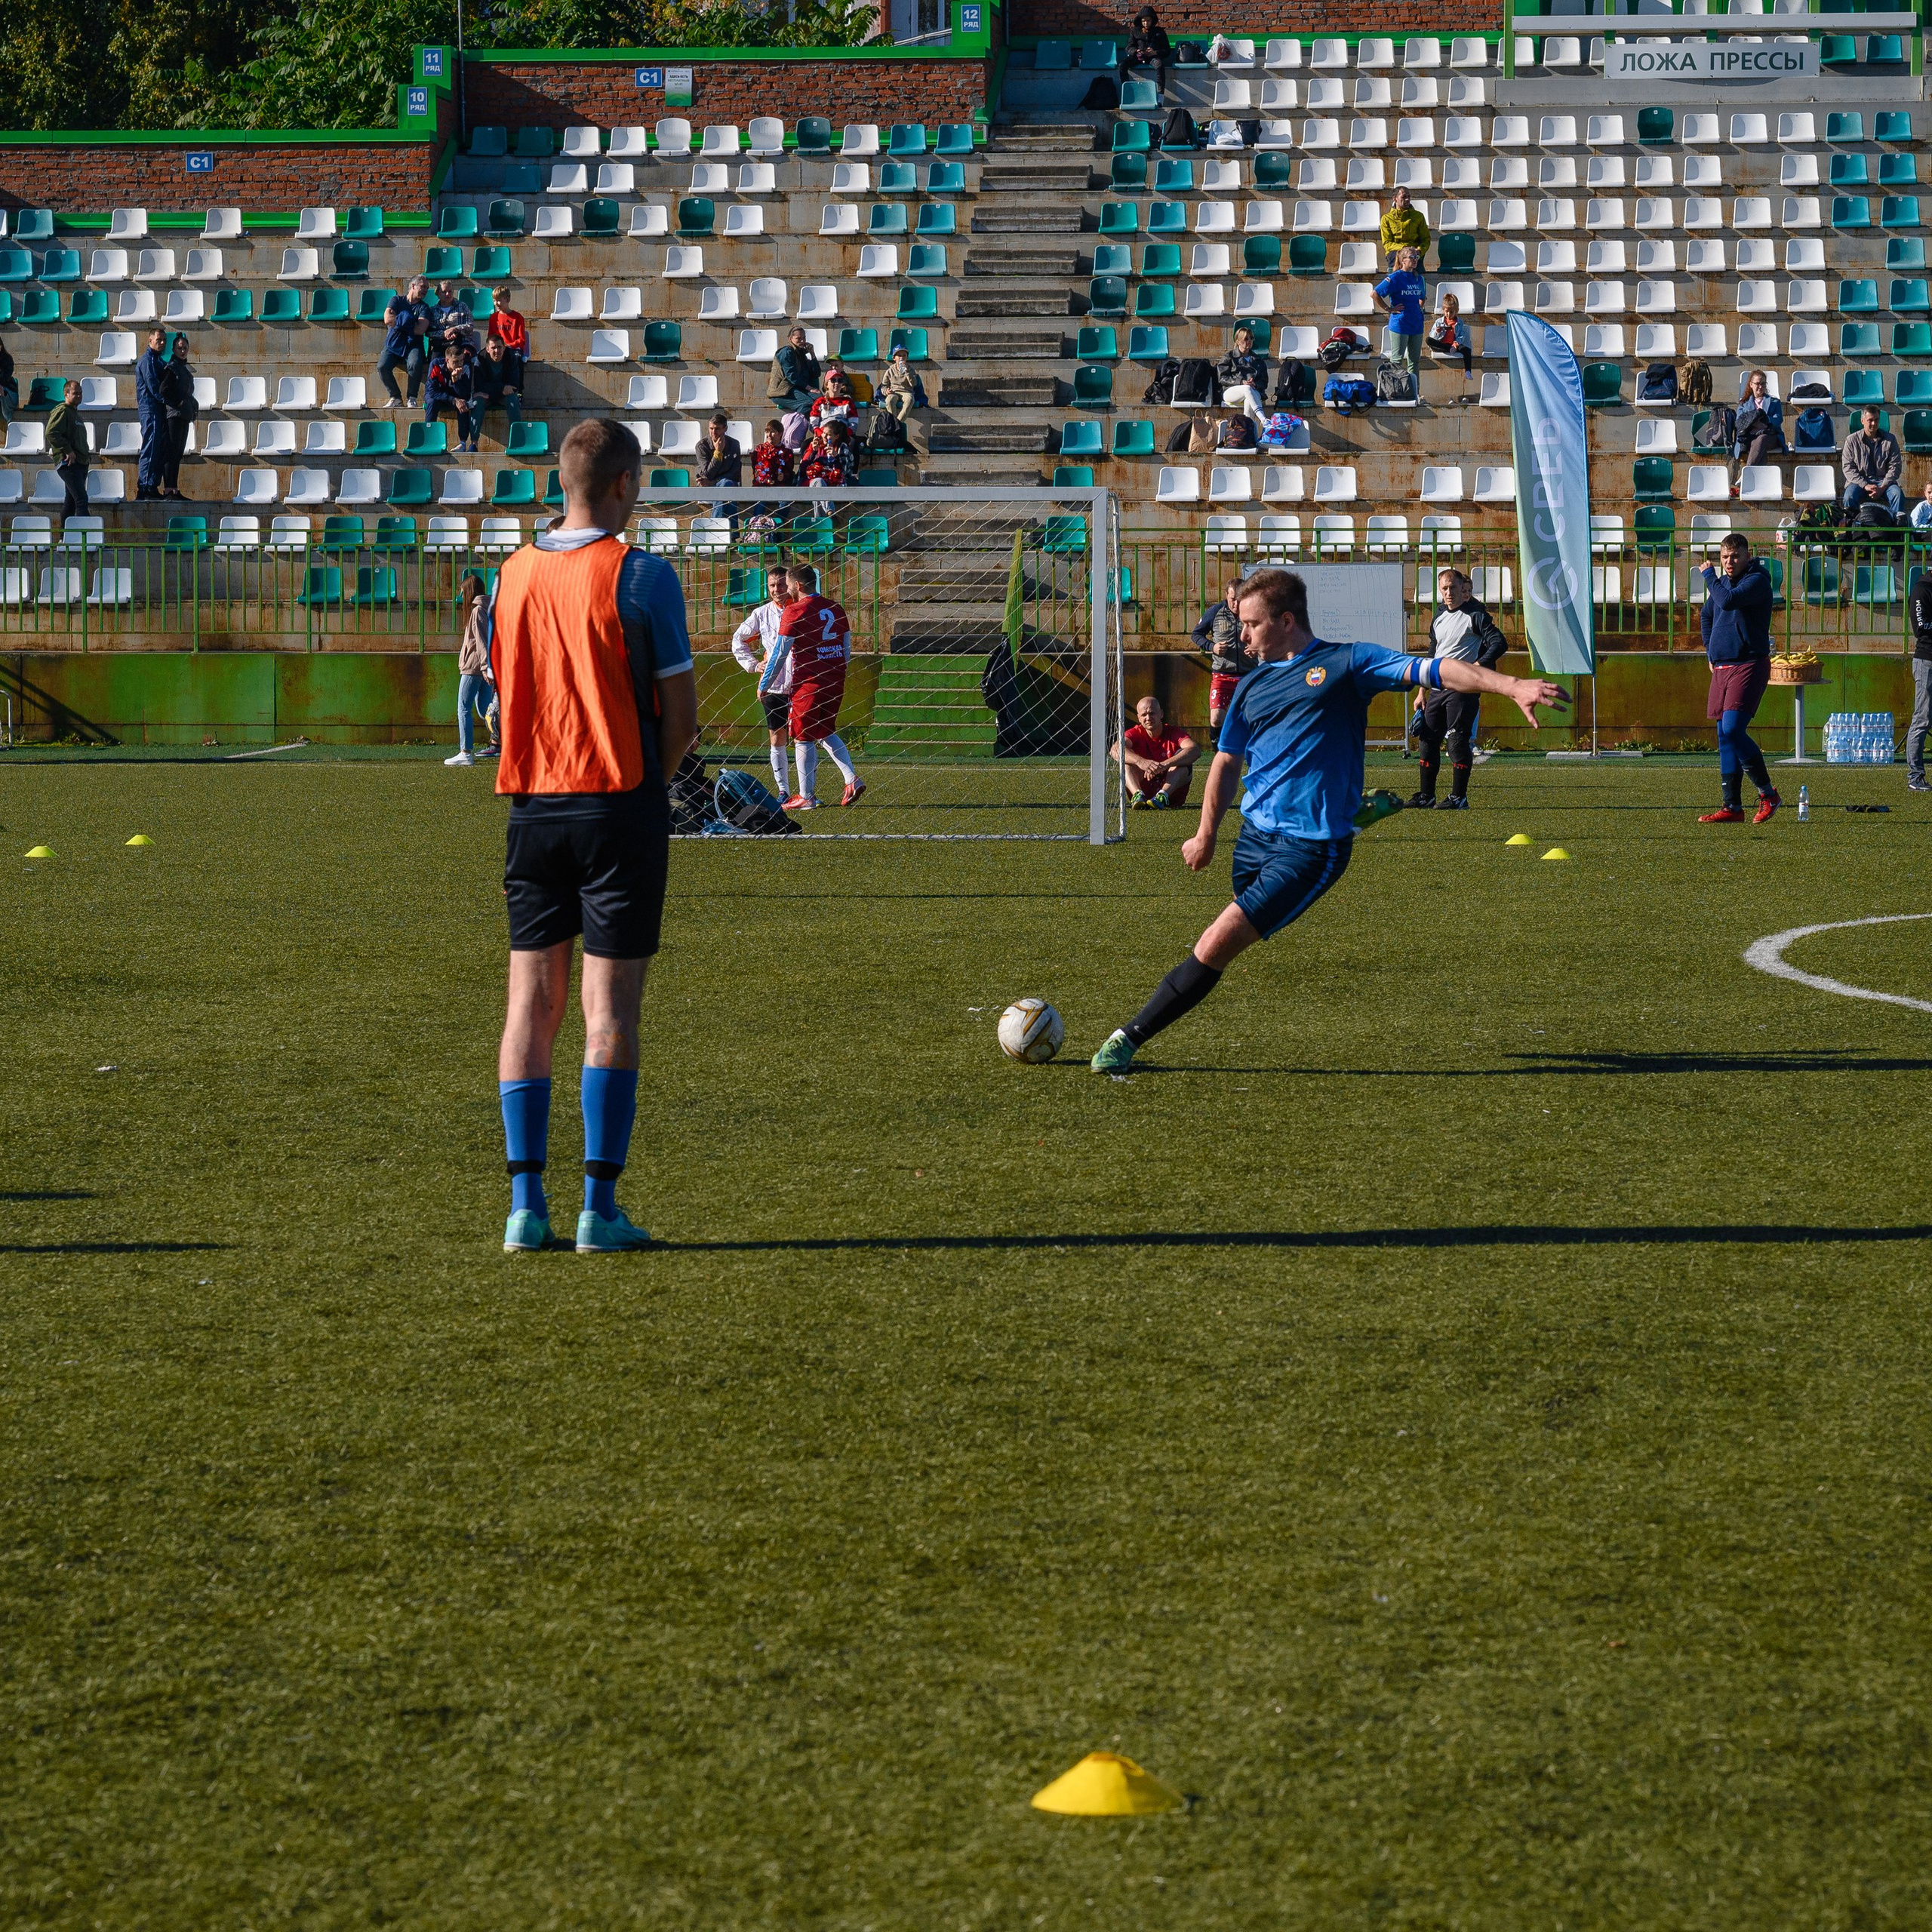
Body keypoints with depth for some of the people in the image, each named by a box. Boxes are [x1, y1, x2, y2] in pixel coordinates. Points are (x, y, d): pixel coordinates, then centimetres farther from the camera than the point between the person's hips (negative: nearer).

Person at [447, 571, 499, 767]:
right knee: (484, 708, 13)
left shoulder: (477, 610, -12)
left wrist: (485, 666, -23)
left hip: (473, 666, -9)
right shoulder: (489, 609, 17)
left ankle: (466, 752, -9)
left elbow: (482, 640, -19)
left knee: (464, 708, -6)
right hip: (484, 668, 9)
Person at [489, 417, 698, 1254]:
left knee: (532, 1003, 7)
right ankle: (599, 1208, -3)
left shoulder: (512, 573, 6)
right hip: (618, 804, -4)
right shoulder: (641, 575, -10)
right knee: (610, 1008, -2)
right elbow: (681, 718, -8)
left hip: (532, 804, 5)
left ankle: (525, 1202, 3)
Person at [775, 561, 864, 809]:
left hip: (808, 683, -7)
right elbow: (847, 650, 13)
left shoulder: (794, 611, -10)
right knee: (826, 733, 21)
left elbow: (781, 652, -10)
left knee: (805, 739, 3)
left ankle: (805, 796, 7)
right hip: (835, 682, 7)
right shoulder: (835, 609, 10)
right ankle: (852, 779, 6)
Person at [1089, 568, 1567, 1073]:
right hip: (1254, 835, 7)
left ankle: (1130, 1038, -8)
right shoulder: (1252, 686, 14)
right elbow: (1227, 762, 24)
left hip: (1311, 846, -7)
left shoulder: (1345, 663, -2)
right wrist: (1207, 834, 21)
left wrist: (1511, 686, -22)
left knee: (1217, 945, -13)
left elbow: (1432, 671, -10)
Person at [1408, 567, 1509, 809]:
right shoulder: (1440, 617, 17)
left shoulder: (1475, 615, -5)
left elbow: (1500, 643, -14)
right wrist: (1422, 693, 19)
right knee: (1428, 739, 8)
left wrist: (1476, 667, -23)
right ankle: (1426, 796, 16)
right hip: (1437, 689, 7)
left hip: (1462, 689, -7)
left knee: (1458, 741, -9)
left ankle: (1459, 796, -3)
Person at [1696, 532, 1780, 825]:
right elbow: (1707, 615, 34)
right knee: (1724, 736, 5)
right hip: (1722, 667, 8)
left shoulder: (1757, 580, -8)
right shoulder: (1722, 582, 17)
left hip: (1749, 665, -8)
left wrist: (1709, 576, -9)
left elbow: (1729, 600, -25)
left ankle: (1768, 794, -8)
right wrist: (1710, 651, 25)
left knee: (1732, 730, -19)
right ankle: (1732, 806, 8)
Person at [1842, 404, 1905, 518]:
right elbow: (1848, 467, -2)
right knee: (1849, 497, -32)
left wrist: (1883, 487, -13)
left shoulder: (1890, 439, 5)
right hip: (1860, 482, -1)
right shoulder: (1852, 440, 4)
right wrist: (1865, 485, -15)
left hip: (1883, 482, 1)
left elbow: (1895, 466, 2)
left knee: (1898, 494, -30)